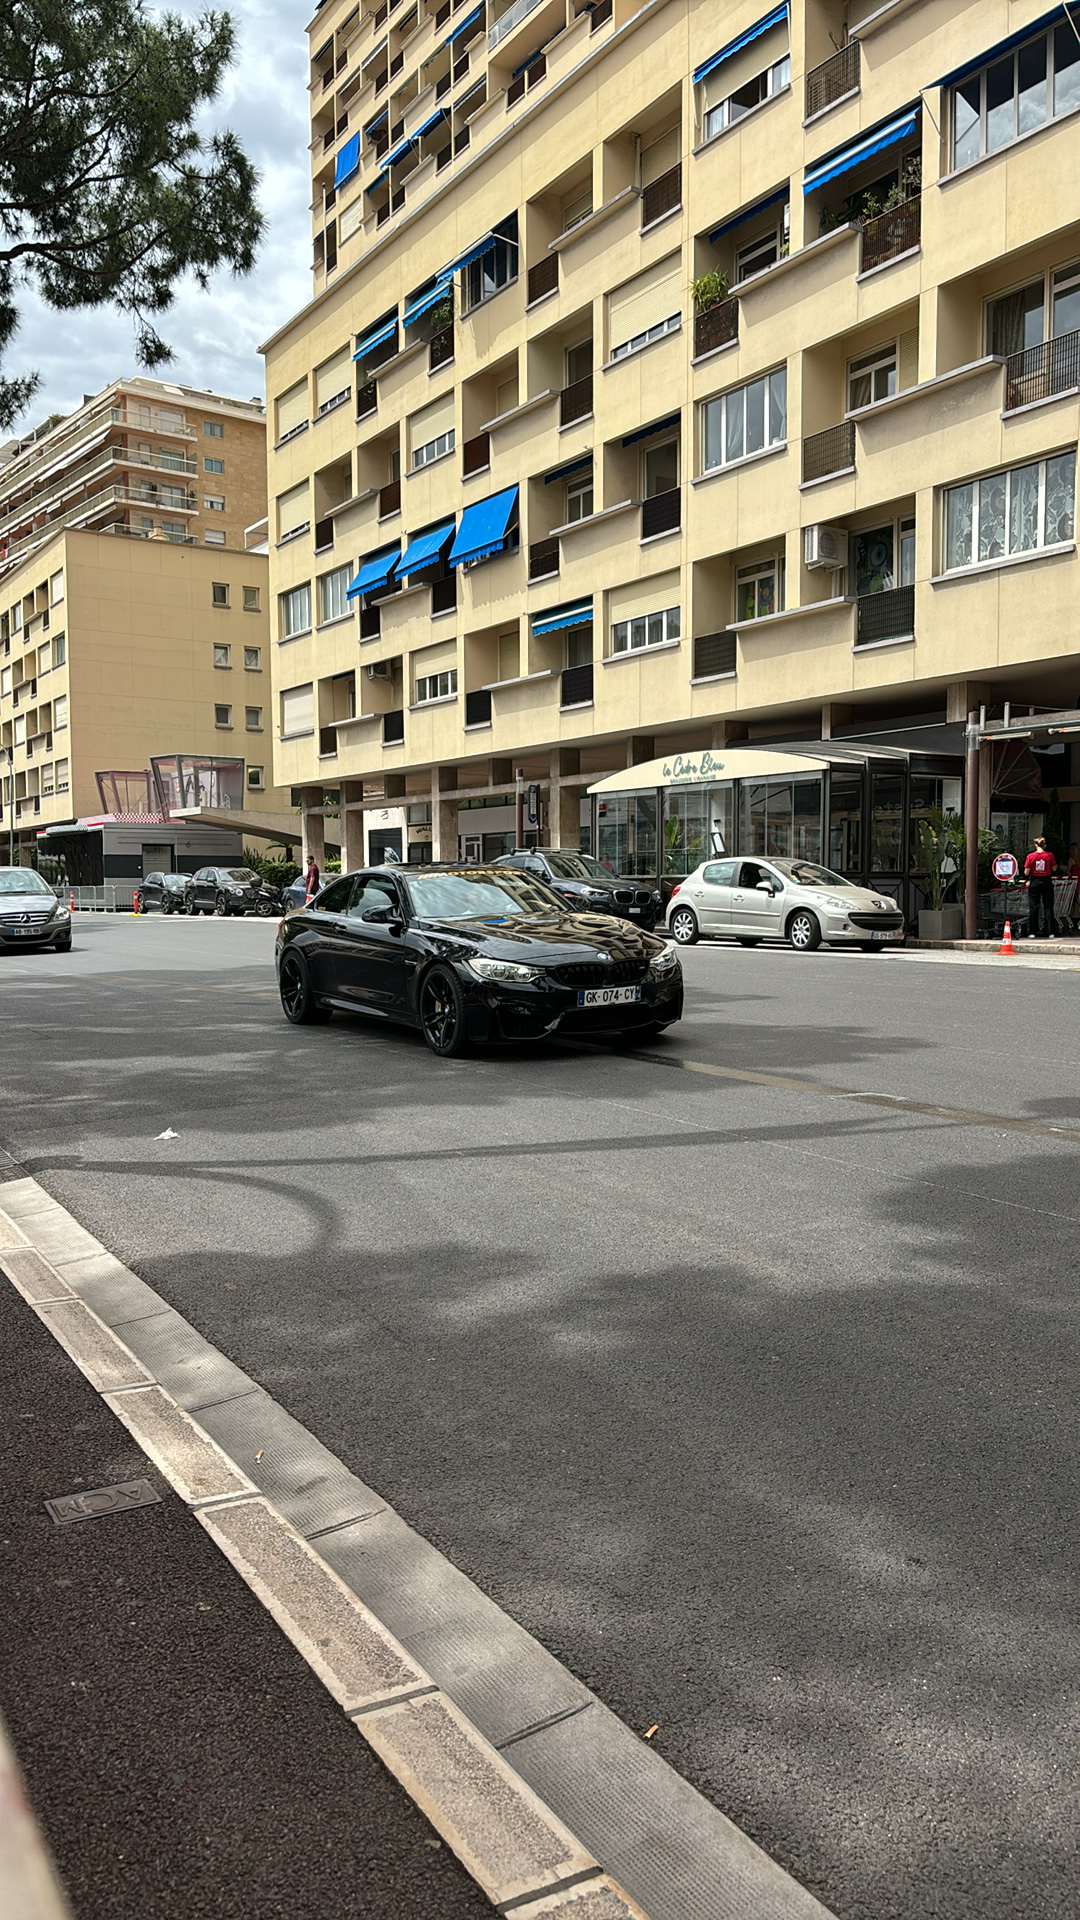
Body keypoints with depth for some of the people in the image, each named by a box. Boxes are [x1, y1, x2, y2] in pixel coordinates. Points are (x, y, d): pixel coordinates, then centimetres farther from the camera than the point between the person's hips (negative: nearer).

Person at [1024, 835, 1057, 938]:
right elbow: (1054, 869, 2)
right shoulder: (1049, 855, -7)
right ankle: (1051, 932, 5)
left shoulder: (1030, 856, -8)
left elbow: (1026, 873, -8)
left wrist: (1027, 880, 12)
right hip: (1047, 882, 0)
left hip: (1034, 882, 0)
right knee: (1048, 907, 6)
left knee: (1033, 907, 6)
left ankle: (1032, 933, 5)